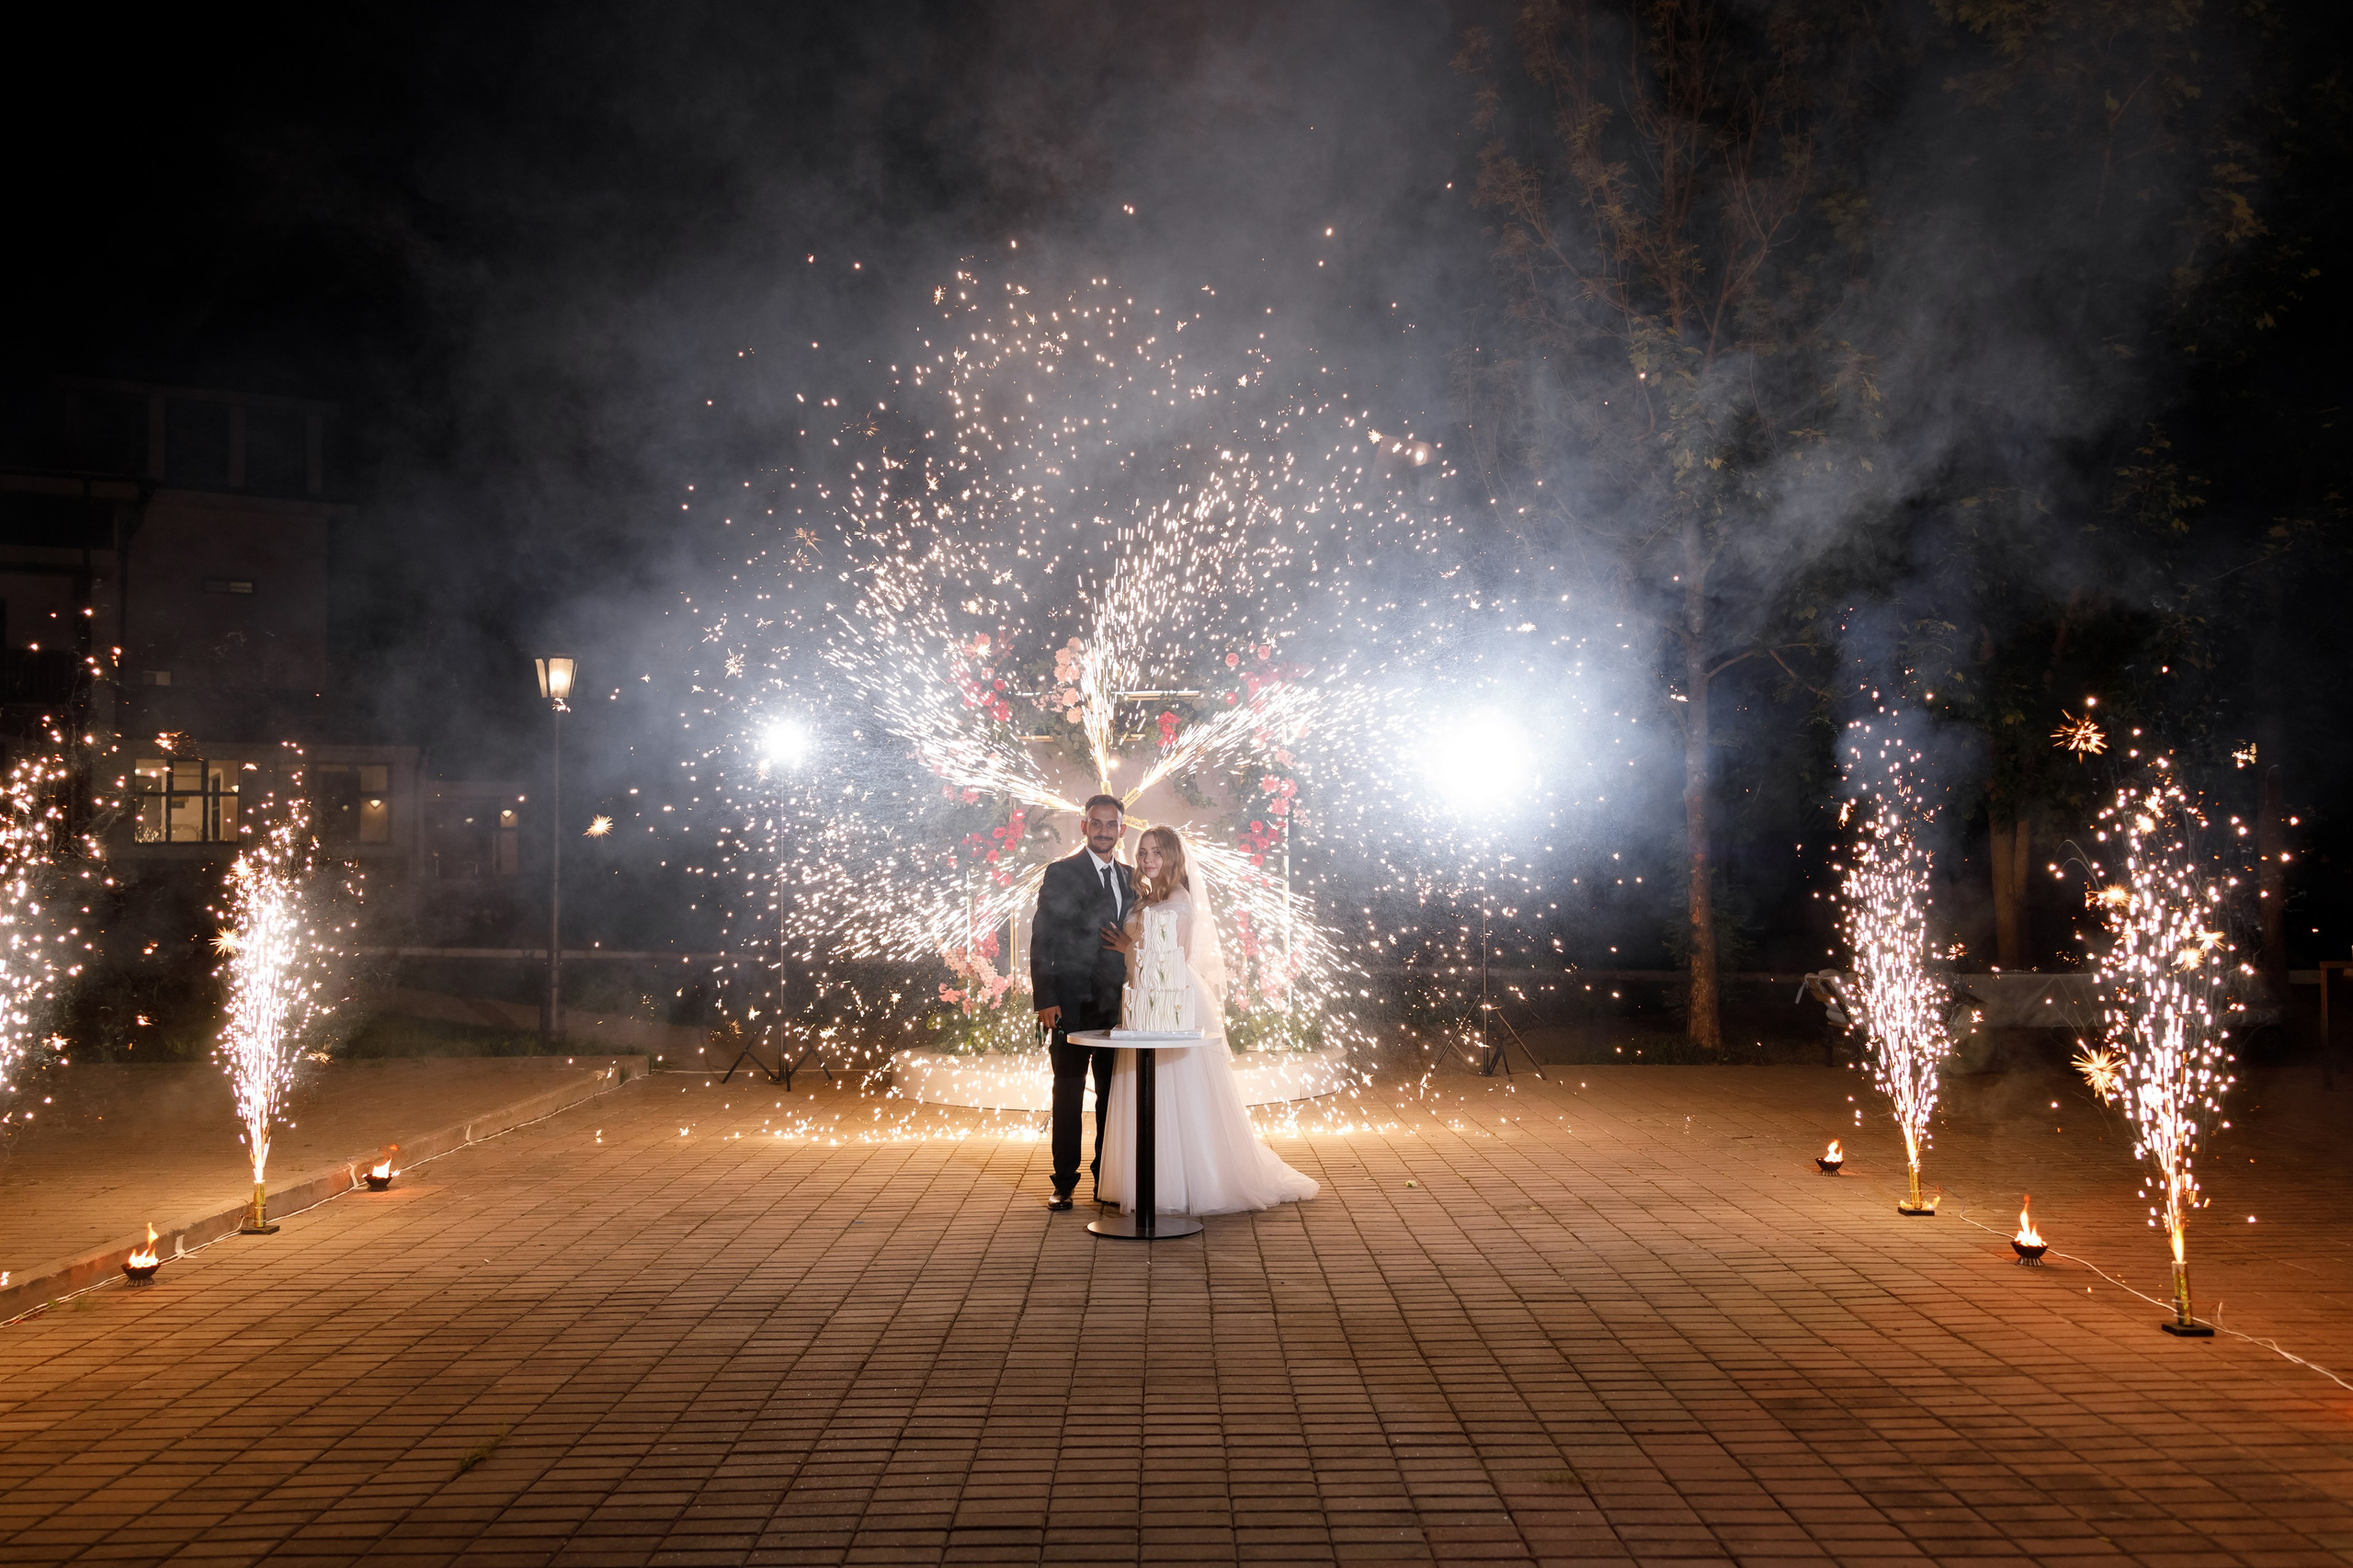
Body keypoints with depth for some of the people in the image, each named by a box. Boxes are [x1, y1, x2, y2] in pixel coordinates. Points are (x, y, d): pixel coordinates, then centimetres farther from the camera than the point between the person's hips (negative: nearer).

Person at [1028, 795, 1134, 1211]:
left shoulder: (1131, 879, 13)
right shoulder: (1061, 874, -3)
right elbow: (1041, 941, -6)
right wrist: (1045, 999, -14)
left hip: (1118, 1004, 5)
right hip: (1072, 1003, -4)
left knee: (1113, 1094, 8)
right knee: (1068, 1094, 1)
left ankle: (1107, 1178, 18)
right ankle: (1064, 1183, 9)